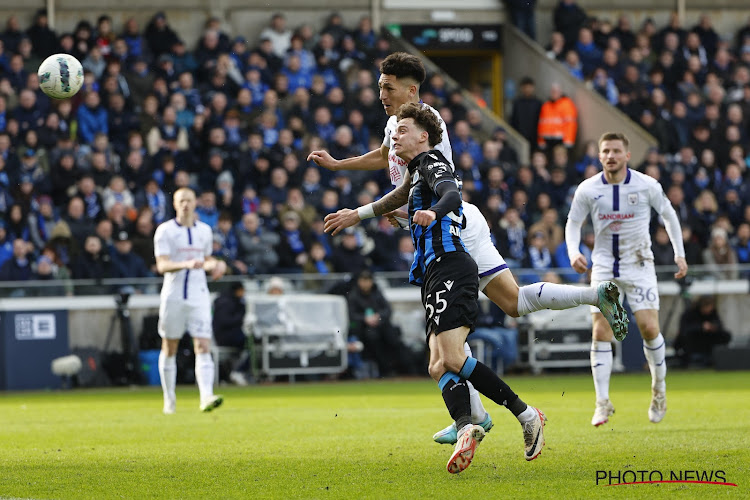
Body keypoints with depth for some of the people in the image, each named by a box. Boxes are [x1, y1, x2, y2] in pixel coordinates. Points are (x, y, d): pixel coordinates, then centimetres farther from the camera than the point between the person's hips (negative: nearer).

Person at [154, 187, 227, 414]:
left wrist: (217, 264, 3)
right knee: (169, 348, 5)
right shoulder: (165, 230, -4)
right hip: (173, 295, -2)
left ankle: (206, 396, -23)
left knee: (203, 347, -12)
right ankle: (169, 398, 18)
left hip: (199, 296, 2)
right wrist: (186, 264, -30)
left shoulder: (205, 230, 10)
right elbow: (162, 265, -14)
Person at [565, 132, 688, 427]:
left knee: (649, 328, -10)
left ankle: (659, 388, 14)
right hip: (604, 266, 1)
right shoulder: (587, 189, -5)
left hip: (639, 264, -1)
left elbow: (668, 215, 8)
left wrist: (680, 254, 4)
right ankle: (603, 404, -6)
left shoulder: (647, 185, -7)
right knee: (601, 332, -9)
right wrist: (573, 252, -13)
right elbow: (573, 223, 6)